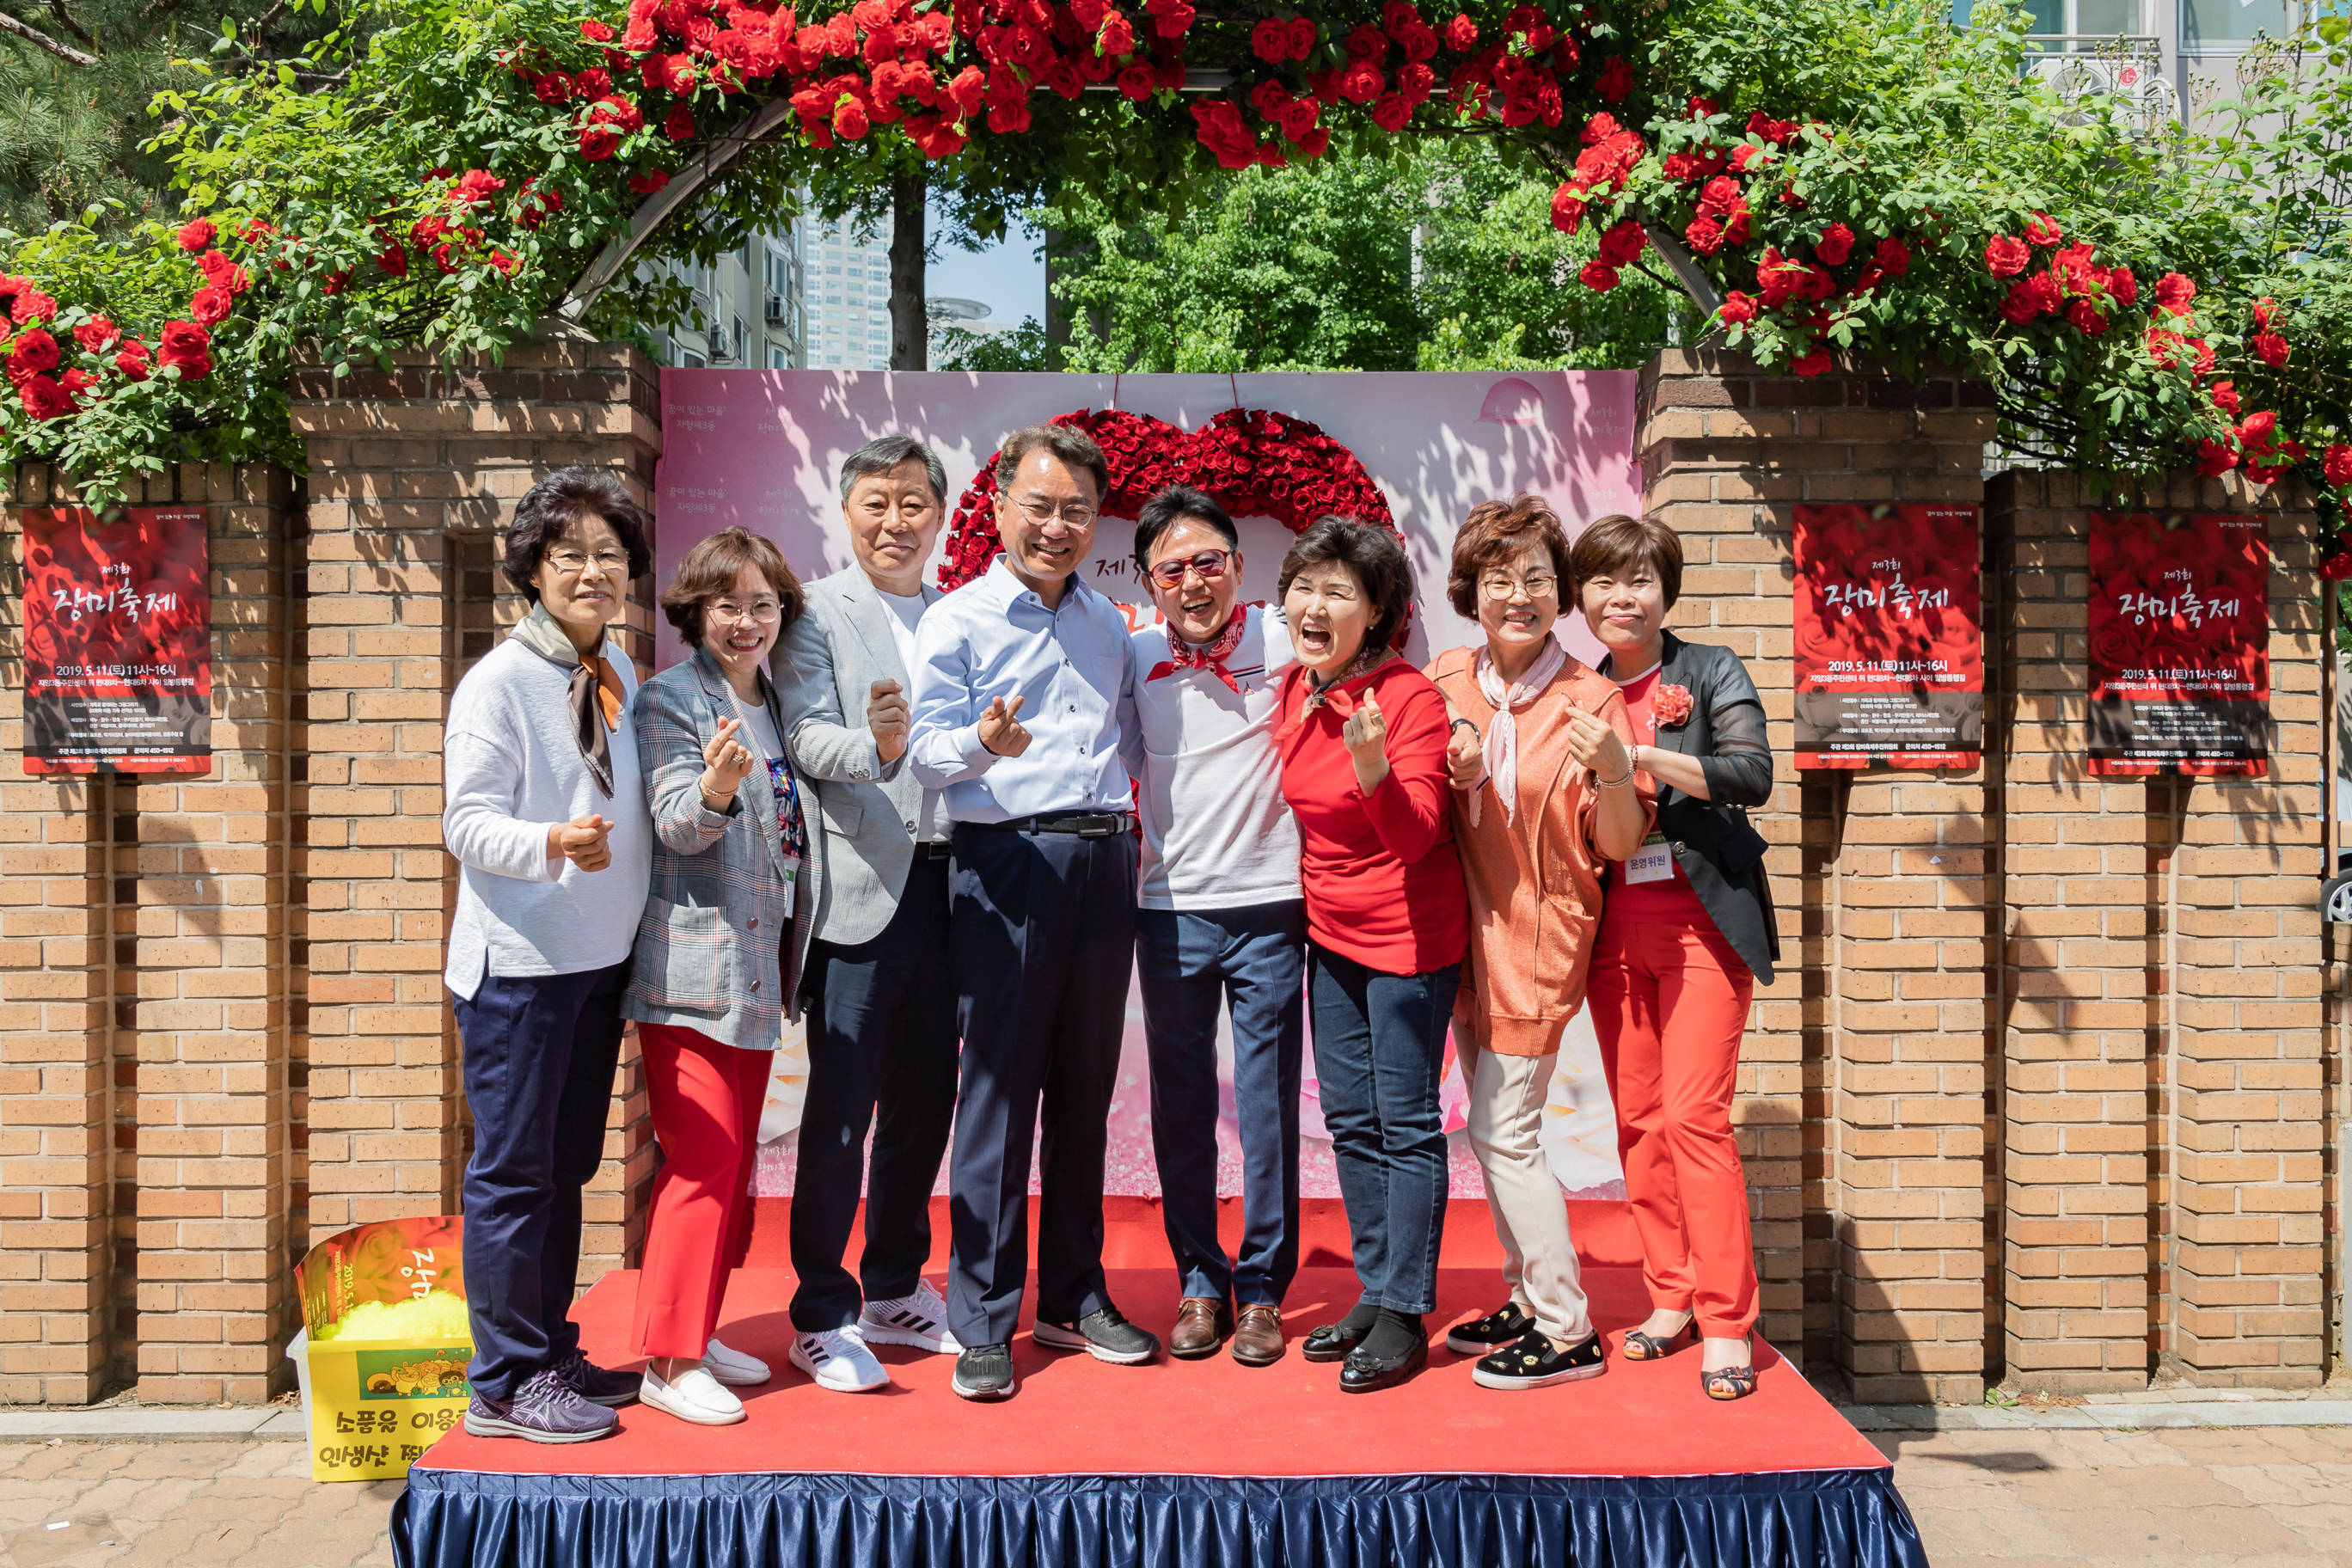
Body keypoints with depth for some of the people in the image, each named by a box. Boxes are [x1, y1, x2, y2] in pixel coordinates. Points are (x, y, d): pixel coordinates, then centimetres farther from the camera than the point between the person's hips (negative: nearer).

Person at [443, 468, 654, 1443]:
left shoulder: (620, 678, 11)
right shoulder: (499, 681, -11)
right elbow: (468, 825, -16)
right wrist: (554, 843, -32)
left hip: (600, 959, 8)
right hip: (518, 961, -7)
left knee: (568, 1165, 15)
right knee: (514, 1170, -1)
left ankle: (552, 1356, 27)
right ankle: (506, 1382, 9)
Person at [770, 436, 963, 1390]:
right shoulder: (815, 613, -1)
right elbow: (807, 738, -14)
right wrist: (875, 746, -33)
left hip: (947, 881, 6)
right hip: (861, 886, -6)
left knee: (924, 1098, 13)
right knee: (841, 1105, -1)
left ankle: (896, 1290, 28)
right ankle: (824, 1315, 10)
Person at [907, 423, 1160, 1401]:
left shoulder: (1109, 623, 16)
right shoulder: (957, 620, 0)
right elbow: (928, 752, -9)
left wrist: (1137, 826, 9)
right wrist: (985, 743, -28)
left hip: (1104, 859, 5)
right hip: (1008, 861, -5)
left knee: (1085, 1086, 11)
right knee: (999, 1089, -3)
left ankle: (1073, 1300, 22)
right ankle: (982, 1323, 6)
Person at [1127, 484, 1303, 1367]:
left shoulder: (1284, 641, -4)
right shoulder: (1133, 658, 3)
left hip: (1269, 904, -2)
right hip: (1171, 907, 2)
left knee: (1269, 1106, 3)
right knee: (1181, 1107, 8)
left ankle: (1262, 1288, 16)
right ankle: (1200, 1284, 22)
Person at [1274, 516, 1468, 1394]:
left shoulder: (1412, 698, -18)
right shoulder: (1293, 693, 2)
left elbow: (1415, 836, -25)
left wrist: (1375, 772, -41)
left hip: (1409, 934, -7)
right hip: (1332, 934, 7)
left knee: (1406, 1123, -1)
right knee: (1351, 1119, 13)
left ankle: (1405, 1316, 9)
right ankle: (1374, 1293, 25)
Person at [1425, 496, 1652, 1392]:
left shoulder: (1592, 702, -12)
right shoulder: (1447, 681, 1)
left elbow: (1620, 845, -11)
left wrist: (1615, 770, -30)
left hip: (1540, 934, -6)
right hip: (1469, 930, 6)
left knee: (1502, 1133, -5)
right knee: (1496, 1130, 13)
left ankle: (1569, 1335, 6)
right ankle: (1530, 1300, 27)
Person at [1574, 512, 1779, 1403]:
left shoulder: (1710, 674, 0)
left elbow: (1753, 773, -14)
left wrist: (1640, 755, -24)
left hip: (1700, 920, -4)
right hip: (1614, 927, 4)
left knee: (1693, 1114, -11)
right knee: (1637, 1119, 5)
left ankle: (1727, 1321, -3)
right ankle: (1671, 1296, 17)